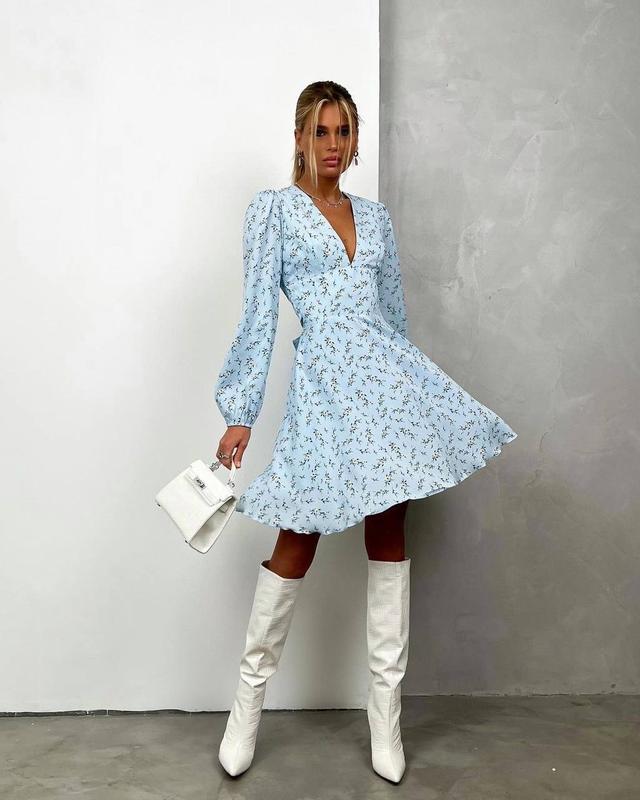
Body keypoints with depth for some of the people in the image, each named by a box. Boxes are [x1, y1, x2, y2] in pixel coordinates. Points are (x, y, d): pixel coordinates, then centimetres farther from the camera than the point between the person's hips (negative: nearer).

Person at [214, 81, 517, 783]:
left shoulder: (374, 216, 16)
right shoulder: (273, 209, 3)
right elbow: (259, 315, -3)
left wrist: (403, 381, 19)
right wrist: (239, 414, -8)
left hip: (387, 372, 5)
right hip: (323, 376, -4)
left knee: (389, 537, 5)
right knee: (298, 542, 0)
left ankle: (385, 707, 17)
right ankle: (249, 696, 19)